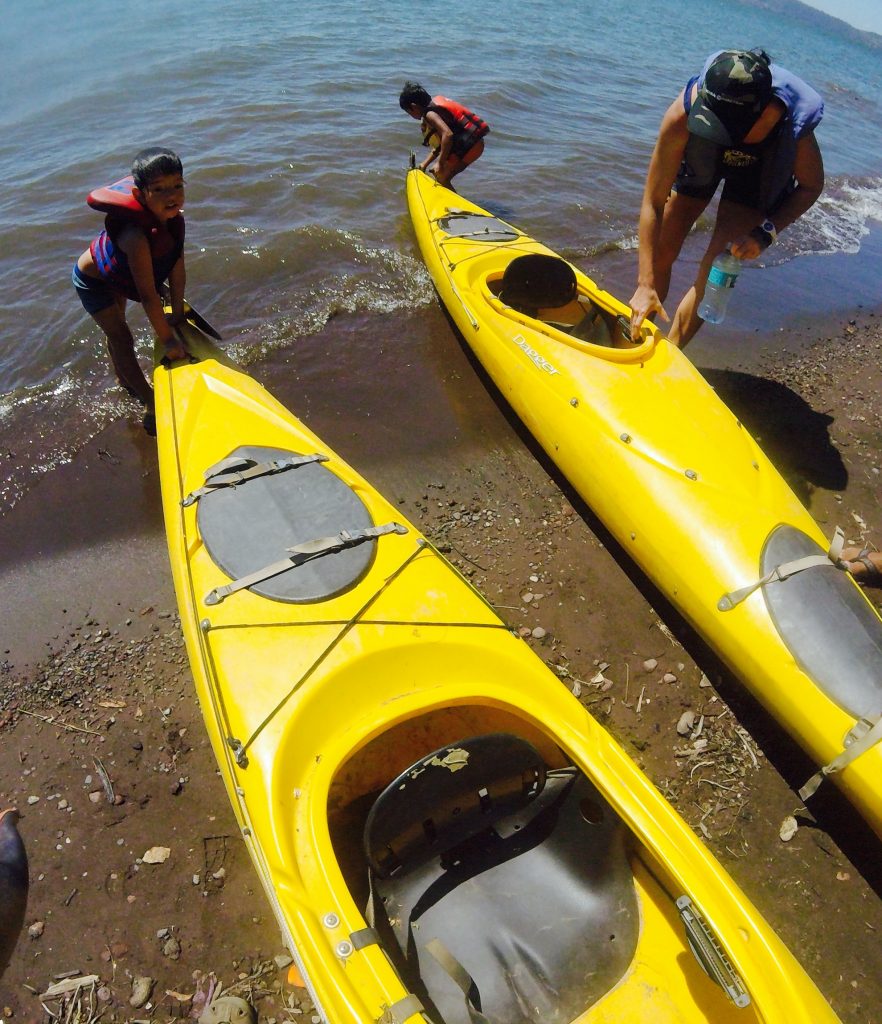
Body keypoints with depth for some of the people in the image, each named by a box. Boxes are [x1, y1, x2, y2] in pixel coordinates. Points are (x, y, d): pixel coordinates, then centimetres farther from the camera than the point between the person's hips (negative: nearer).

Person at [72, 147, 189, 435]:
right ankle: (154, 408, -3)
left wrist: (177, 313, -11)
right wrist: (167, 339, -38)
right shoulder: (136, 236, -47)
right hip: (91, 281, -8)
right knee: (123, 339, -8)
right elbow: (147, 294, -44)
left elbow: (177, 269, -17)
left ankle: (122, 379, 53)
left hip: (116, 274, 8)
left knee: (116, 328, 28)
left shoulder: (175, 218, -24)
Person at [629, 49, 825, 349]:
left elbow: (811, 186, -17)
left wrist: (766, 233, -33)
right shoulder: (684, 113, -39)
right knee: (659, 256, -3)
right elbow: (653, 203, -36)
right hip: (700, 161, 1)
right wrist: (645, 284, -40)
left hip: (756, 175, -1)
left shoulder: (792, 122, -37)